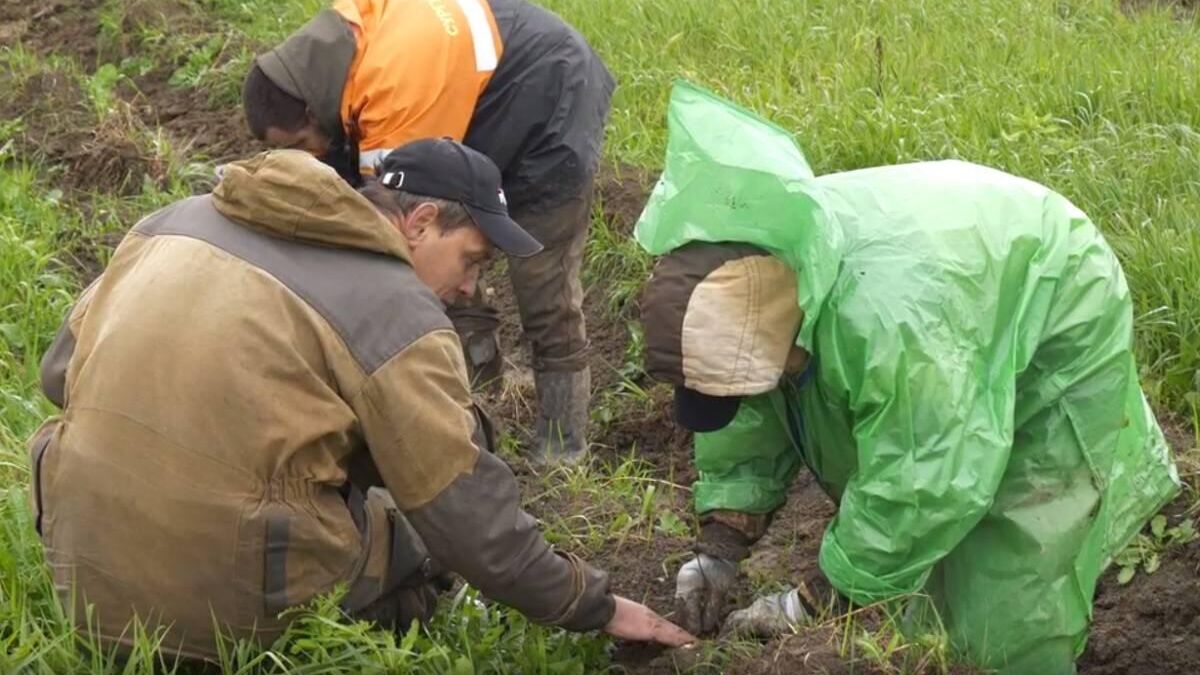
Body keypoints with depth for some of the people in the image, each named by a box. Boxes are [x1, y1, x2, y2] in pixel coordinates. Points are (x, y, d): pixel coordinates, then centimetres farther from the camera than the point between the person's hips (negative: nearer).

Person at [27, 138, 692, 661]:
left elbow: (60, 369, 14)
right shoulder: (396, 311, -7)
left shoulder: (180, 218, 10)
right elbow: (473, 519, -5)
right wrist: (596, 607, 9)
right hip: (229, 608, -6)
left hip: (82, 573, 6)